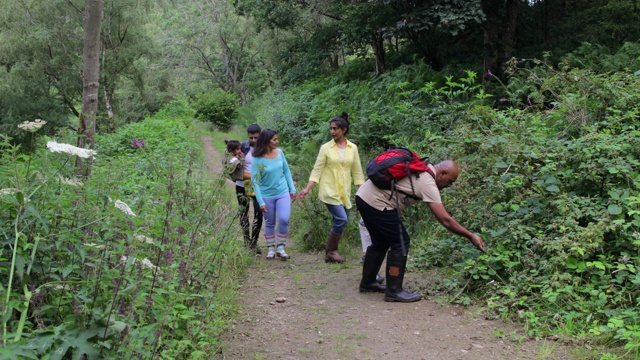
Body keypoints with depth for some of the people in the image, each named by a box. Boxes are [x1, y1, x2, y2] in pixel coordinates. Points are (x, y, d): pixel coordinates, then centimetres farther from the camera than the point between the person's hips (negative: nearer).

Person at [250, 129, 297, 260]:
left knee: (284, 219, -12)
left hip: (283, 193, 2)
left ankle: (281, 248, 4)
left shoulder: (279, 152, -3)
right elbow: (255, 181, -13)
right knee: (270, 223, 10)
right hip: (267, 195, -2)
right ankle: (271, 249, 26)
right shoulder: (257, 160, -15)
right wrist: (261, 202, -15)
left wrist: (292, 189, 8)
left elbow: (287, 171, 8)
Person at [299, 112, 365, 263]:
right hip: (329, 191, -4)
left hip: (344, 192, 4)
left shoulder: (353, 148, 4)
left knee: (339, 222, 5)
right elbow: (317, 170, -4)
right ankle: (330, 252, -1)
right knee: (341, 219, -16)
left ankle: (332, 251, 20)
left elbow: (357, 171, 8)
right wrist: (307, 189, -12)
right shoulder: (326, 148, -4)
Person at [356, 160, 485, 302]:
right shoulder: (428, 184, -16)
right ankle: (393, 291, 2)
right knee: (400, 243, -3)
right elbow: (445, 220, -17)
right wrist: (471, 236, -9)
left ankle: (367, 282, 33)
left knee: (380, 242, 22)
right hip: (376, 203, -10)